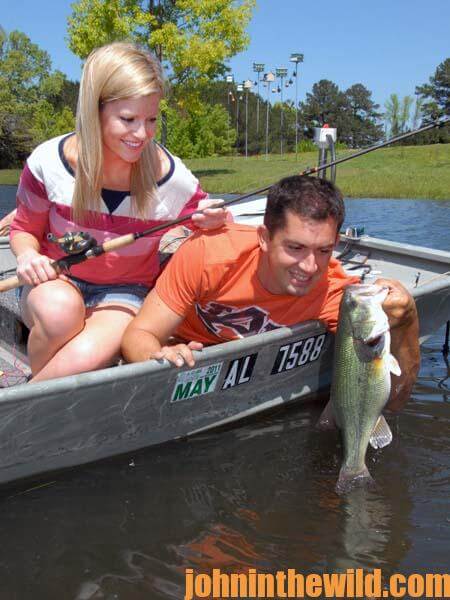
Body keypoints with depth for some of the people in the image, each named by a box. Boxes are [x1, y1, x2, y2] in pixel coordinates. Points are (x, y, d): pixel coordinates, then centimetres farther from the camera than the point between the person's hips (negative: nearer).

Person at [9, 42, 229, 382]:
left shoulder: (174, 180, -15)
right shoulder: (48, 162, -14)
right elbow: (25, 229, 4)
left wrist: (212, 222, -22)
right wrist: (27, 255, -20)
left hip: (124, 293, 0)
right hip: (56, 282, 1)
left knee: (87, 357, -33)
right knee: (61, 310, -37)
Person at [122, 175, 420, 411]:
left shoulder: (337, 294, -29)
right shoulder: (210, 252, -34)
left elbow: (395, 399, -28)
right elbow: (139, 334, -26)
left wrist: (404, 323, -46)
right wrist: (159, 357, -51)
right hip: (188, 352, -3)